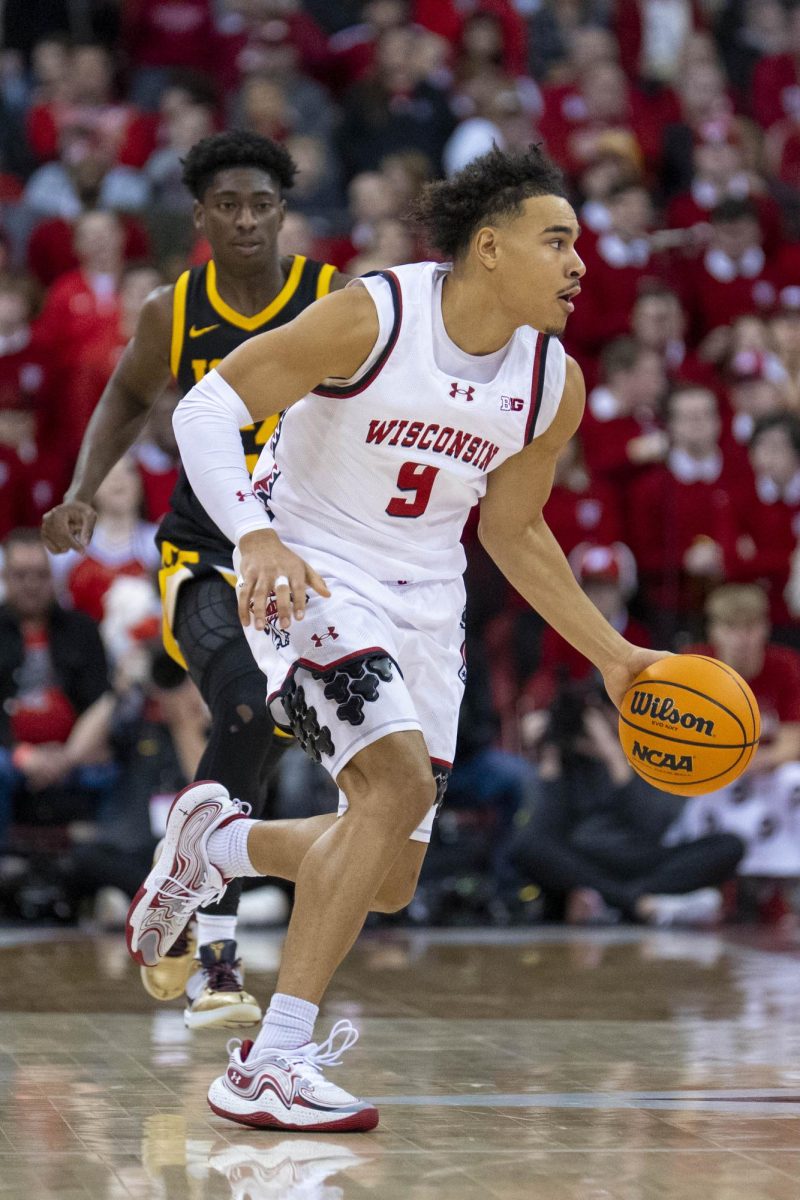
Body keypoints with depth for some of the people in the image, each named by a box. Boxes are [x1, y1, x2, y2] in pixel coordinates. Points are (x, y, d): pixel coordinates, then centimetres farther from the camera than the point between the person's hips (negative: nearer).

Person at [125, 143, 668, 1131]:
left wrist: (613, 657, 10)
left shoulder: (555, 384, -3)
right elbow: (205, 408, -18)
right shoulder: (371, 318, -20)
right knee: (402, 780, -29)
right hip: (309, 578, -6)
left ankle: (216, 840, 38)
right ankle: (269, 1066, -24)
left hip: (425, 600, 7)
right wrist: (256, 538, -33)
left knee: (387, 884, 7)